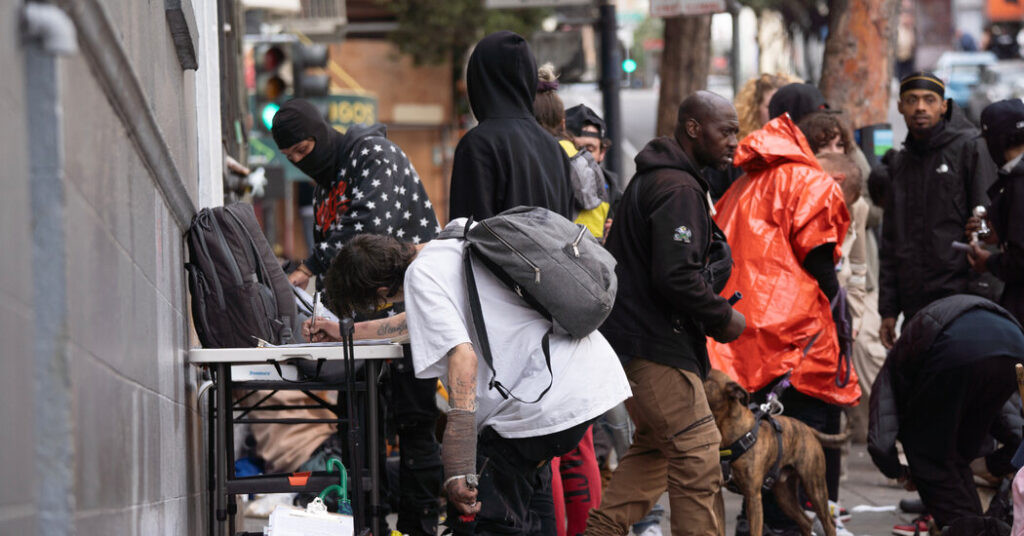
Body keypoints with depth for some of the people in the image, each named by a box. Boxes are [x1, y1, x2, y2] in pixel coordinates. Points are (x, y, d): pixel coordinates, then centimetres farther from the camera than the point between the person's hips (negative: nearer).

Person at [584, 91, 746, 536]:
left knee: (654, 445, 19)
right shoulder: (679, 189, -17)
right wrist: (723, 318, -11)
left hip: (630, 330, 11)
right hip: (656, 344, -11)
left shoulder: (652, 178, 18)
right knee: (696, 454, -7)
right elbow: (676, 277, -26)